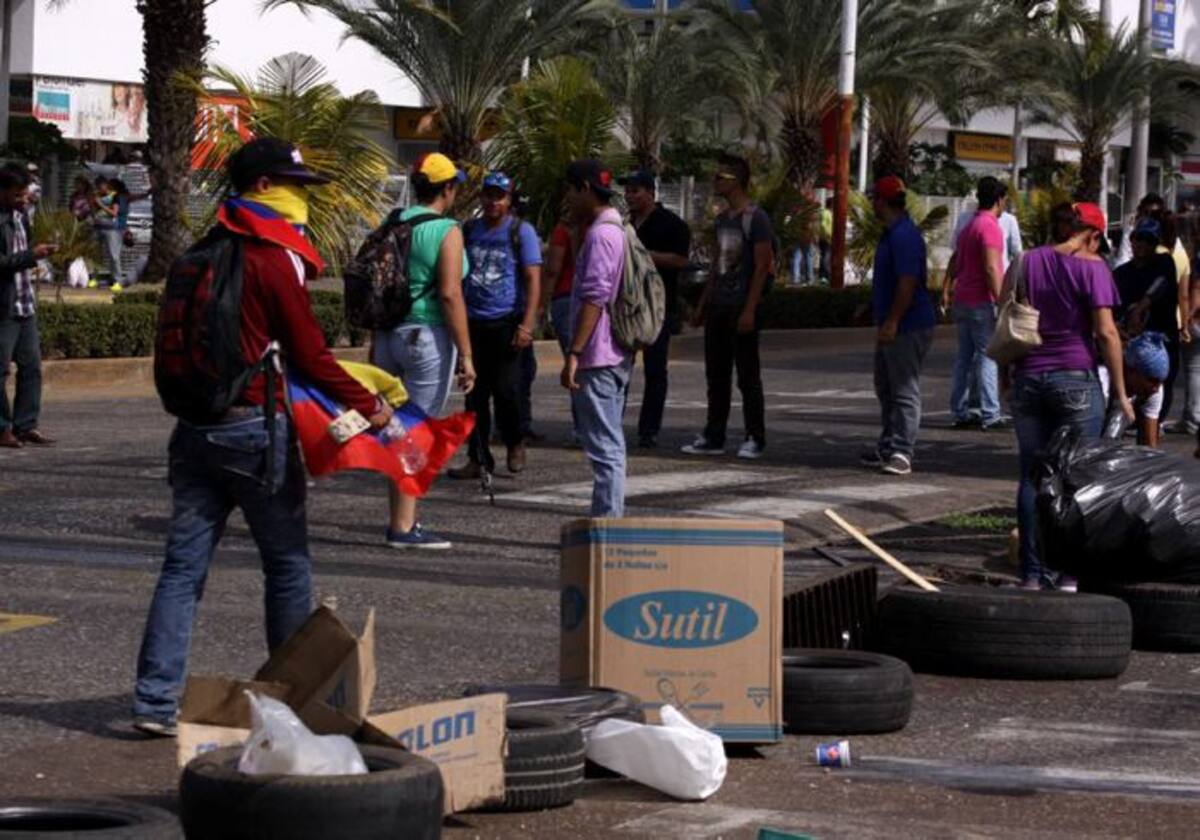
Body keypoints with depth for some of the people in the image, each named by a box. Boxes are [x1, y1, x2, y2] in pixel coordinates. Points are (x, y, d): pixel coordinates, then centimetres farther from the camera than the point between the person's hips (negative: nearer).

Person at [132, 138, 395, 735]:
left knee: (183, 564, 4)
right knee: (288, 564, 9)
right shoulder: (273, 261, -12)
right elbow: (309, 354, -11)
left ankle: (156, 700, -2)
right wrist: (369, 405, 0)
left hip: (195, 425, 7)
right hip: (254, 428, -7)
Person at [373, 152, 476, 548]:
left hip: (389, 334, 7)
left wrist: (375, 342, 20)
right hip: (428, 337, -7)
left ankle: (402, 519, 21)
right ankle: (402, 527, -3)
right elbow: (450, 294, -17)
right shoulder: (446, 231, -10)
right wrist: (466, 355, -15)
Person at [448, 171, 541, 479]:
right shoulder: (468, 231, 11)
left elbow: (533, 280, -5)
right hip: (473, 323, 4)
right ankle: (479, 459, 10)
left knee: (505, 389, -10)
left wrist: (527, 325, -14)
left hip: (506, 323, -4)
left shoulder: (521, 231, 0)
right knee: (475, 394, 3)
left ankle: (514, 444, 15)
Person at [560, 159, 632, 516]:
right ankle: (610, 519, 20)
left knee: (604, 446, -9)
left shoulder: (600, 235, -16)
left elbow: (594, 298, -22)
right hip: (617, 356, 10)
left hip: (598, 357, -10)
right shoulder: (618, 229, 16)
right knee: (610, 443, 15)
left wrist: (573, 354, -22)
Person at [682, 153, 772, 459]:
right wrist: (703, 303, 17)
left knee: (748, 376, -2)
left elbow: (761, 266, -14)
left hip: (741, 307, -8)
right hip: (718, 307, 8)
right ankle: (713, 437, 14)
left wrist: (749, 309, -19)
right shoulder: (723, 219, 15)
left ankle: (755, 439, 4)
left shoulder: (756, 218, -10)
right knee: (716, 375, 9)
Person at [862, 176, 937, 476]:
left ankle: (901, 452, -9)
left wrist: (892, 322, -25)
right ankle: (888, 446, 25)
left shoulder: (904, 236, -19)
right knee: (886, 388, 17)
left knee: (904, 390, -9)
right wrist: (872, 308, 30)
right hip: (892, 326, 11)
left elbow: (908, 283, -25)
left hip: (908, 327, -11)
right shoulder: (891, 233, 15)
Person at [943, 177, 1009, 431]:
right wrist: (1001, 301, -21)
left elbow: (954, 259, 20)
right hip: (982, 302, -9)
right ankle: (990, 415, -10)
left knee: (965, 357, 11)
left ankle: (960, 412, 12)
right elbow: (991, 268, -21)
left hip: (963, 300, 9)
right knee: (988, 355, -8)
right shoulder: (989, 227, -14)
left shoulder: (970, 226, 16)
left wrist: (947, 290, 23)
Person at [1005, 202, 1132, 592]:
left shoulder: (1025, 263, 7)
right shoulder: (1092, 267, -7)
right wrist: (1120, 393, -7)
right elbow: (1106, 333, -12)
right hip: (1077, 380, -4)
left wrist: (1009, 376, 20)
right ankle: (1070, 574, 1)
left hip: (1028, 379, 4)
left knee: (1032, 477, 8)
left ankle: (1033, 574, 7)